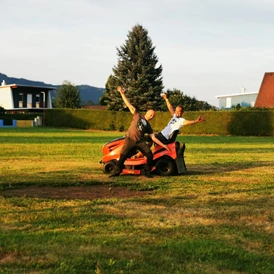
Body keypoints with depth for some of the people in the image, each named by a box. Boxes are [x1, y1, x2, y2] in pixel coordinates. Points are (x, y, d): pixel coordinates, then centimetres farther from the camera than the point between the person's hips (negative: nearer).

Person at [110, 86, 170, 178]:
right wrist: (122, 93, -3)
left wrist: (163, 145, 5)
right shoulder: (138, 115, 11)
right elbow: (129, 105, 5)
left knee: (150, 156, -9)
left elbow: (153, 138, 14)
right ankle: (116, 171, 9)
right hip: (130, 139, -3)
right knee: (123, 156, -7)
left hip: (140, 141, 3)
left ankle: (147, 172, 8)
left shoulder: (148, 127, 19)